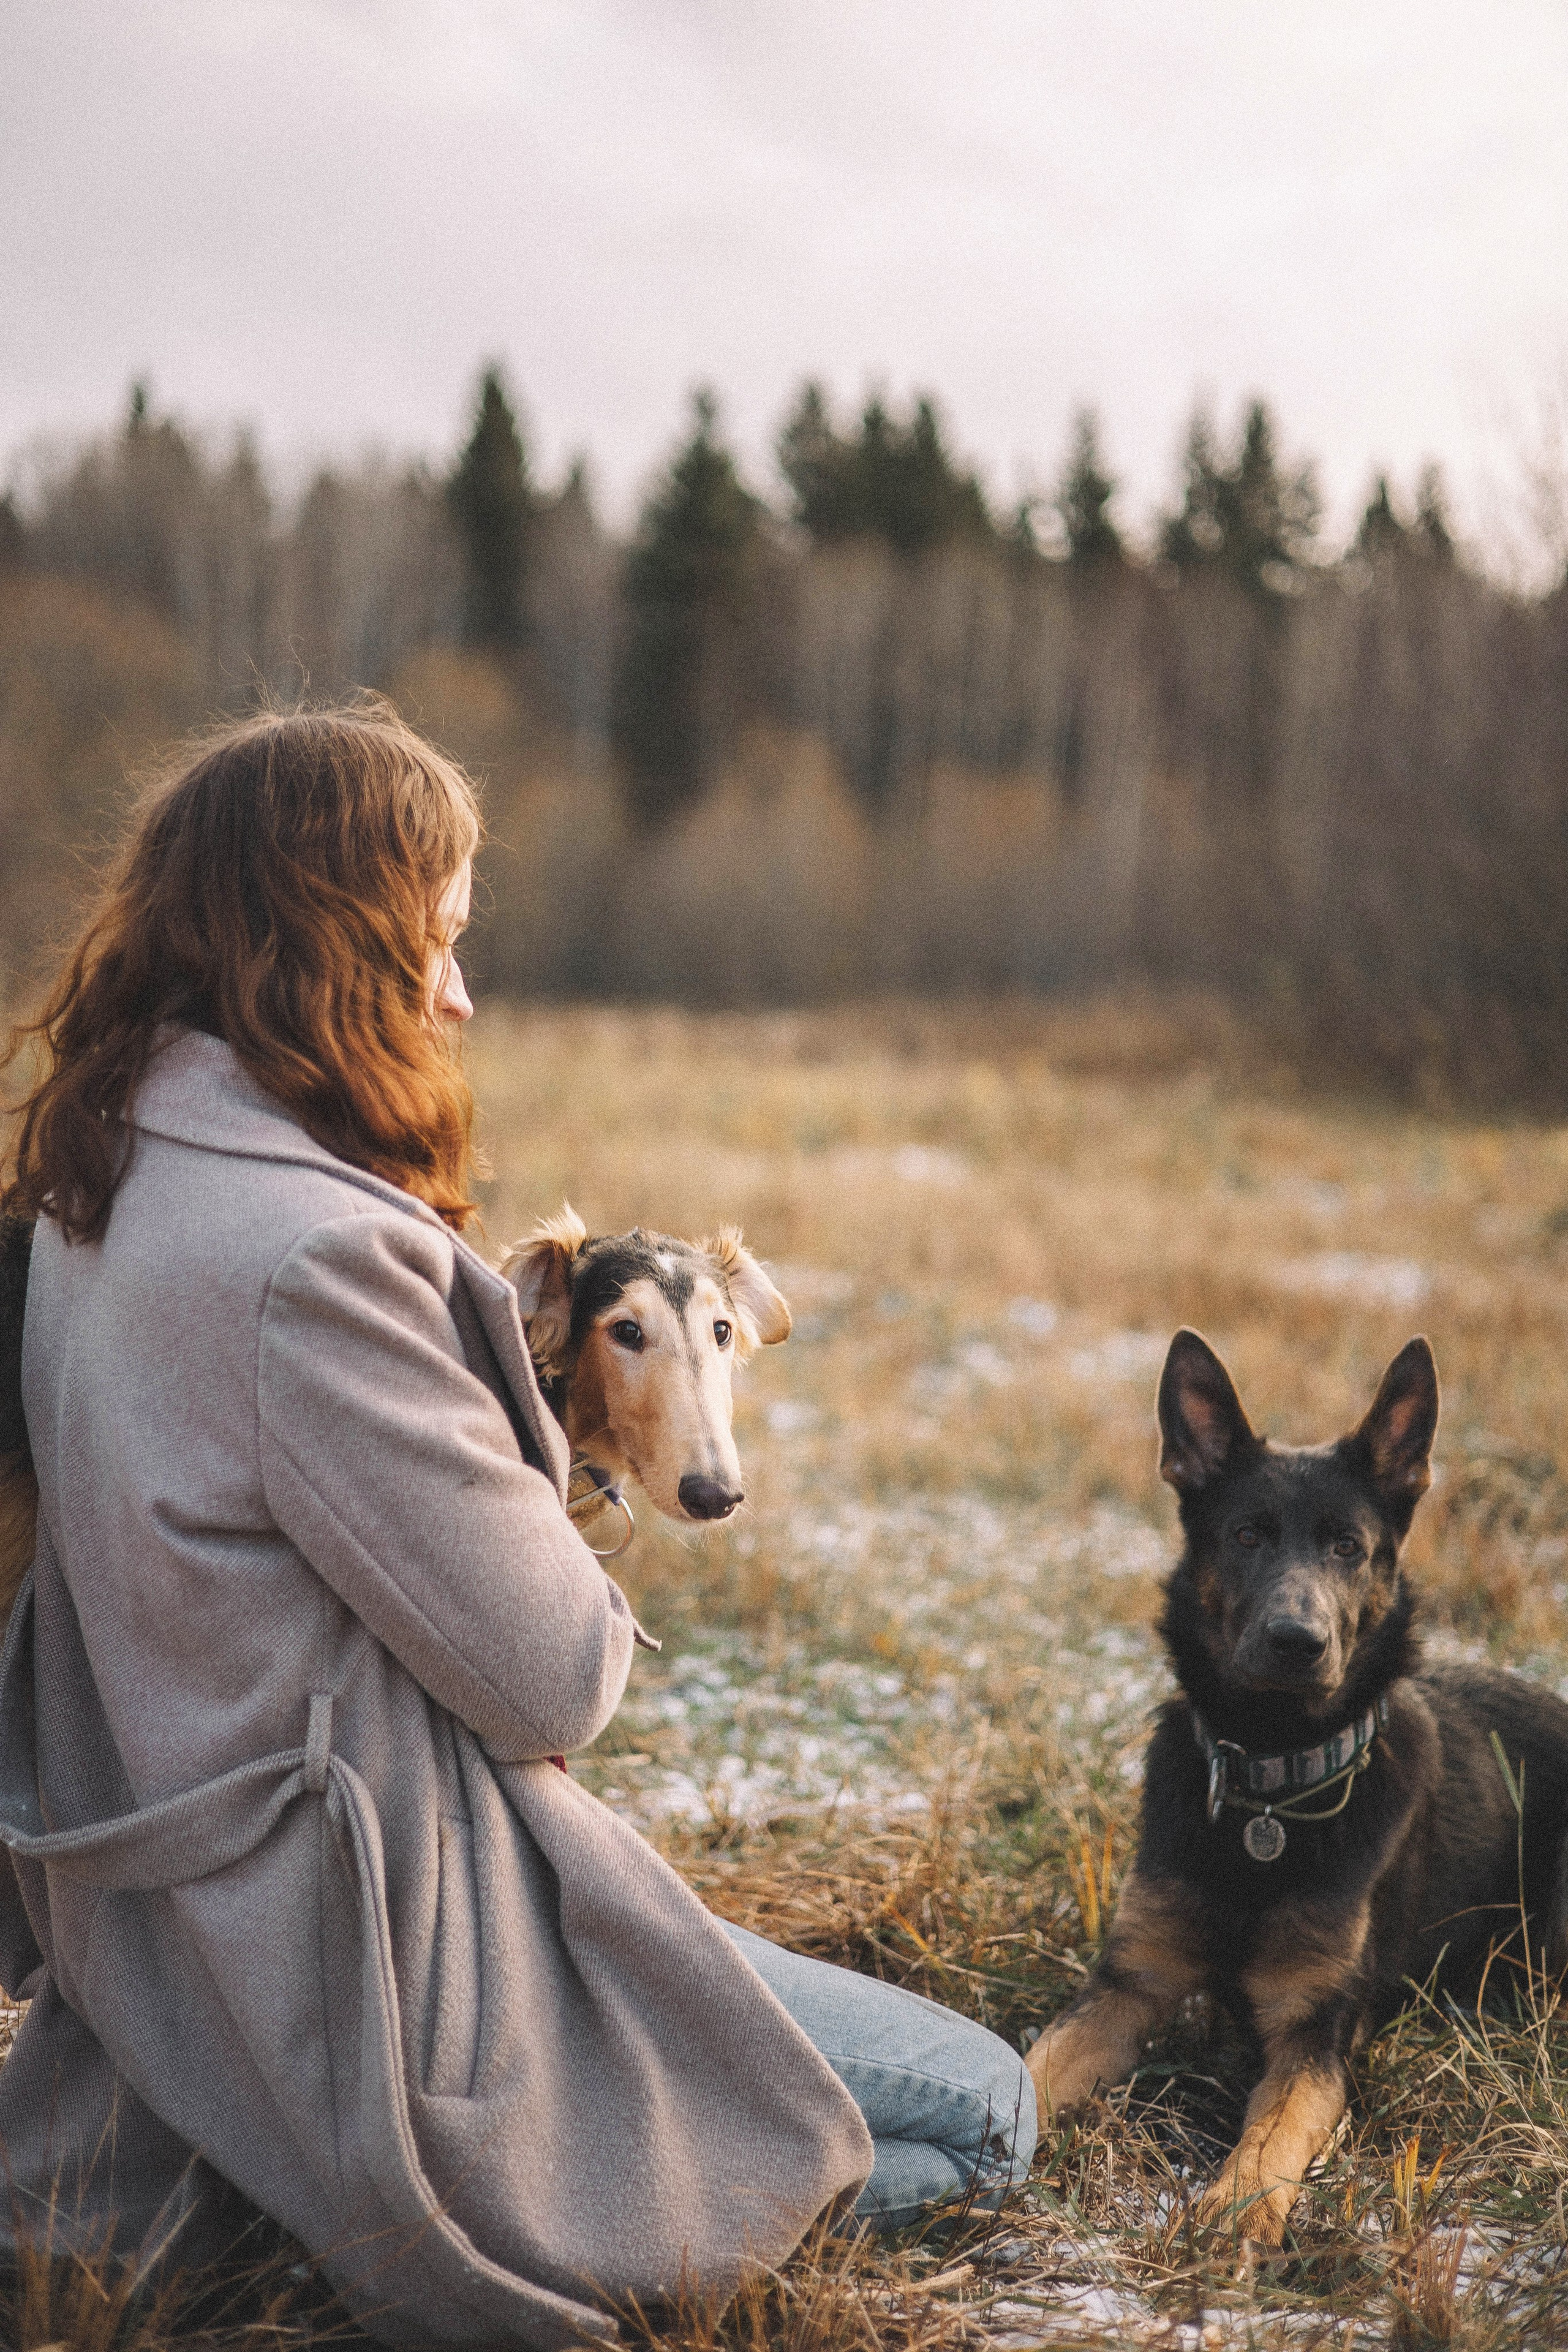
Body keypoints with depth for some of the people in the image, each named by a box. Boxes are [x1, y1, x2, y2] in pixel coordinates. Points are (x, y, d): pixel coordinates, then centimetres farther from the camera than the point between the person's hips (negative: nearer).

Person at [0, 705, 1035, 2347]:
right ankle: (400, 2211, -1)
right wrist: (594, 1605, 0)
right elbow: (551, 1678, -21)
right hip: (351, 1945, -10)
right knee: (981, 2114, 4)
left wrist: (512, 1333, 1)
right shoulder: (311, 1252, -29)